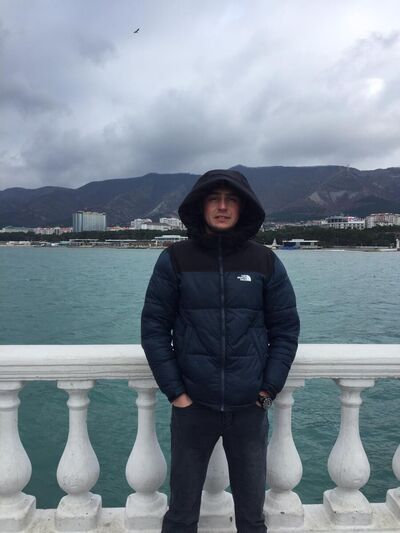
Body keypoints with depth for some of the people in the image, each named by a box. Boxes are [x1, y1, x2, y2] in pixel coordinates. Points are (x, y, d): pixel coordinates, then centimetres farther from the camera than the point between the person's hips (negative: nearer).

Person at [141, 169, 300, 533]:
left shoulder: (266, 263, 0)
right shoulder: (175, 260, -3)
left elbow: (286, 328, 4)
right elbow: (154, 328, -3)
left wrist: (269, 389, -2)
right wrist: (174, 392, -6)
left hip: (250, 408, 1)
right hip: (192, 406, -1)